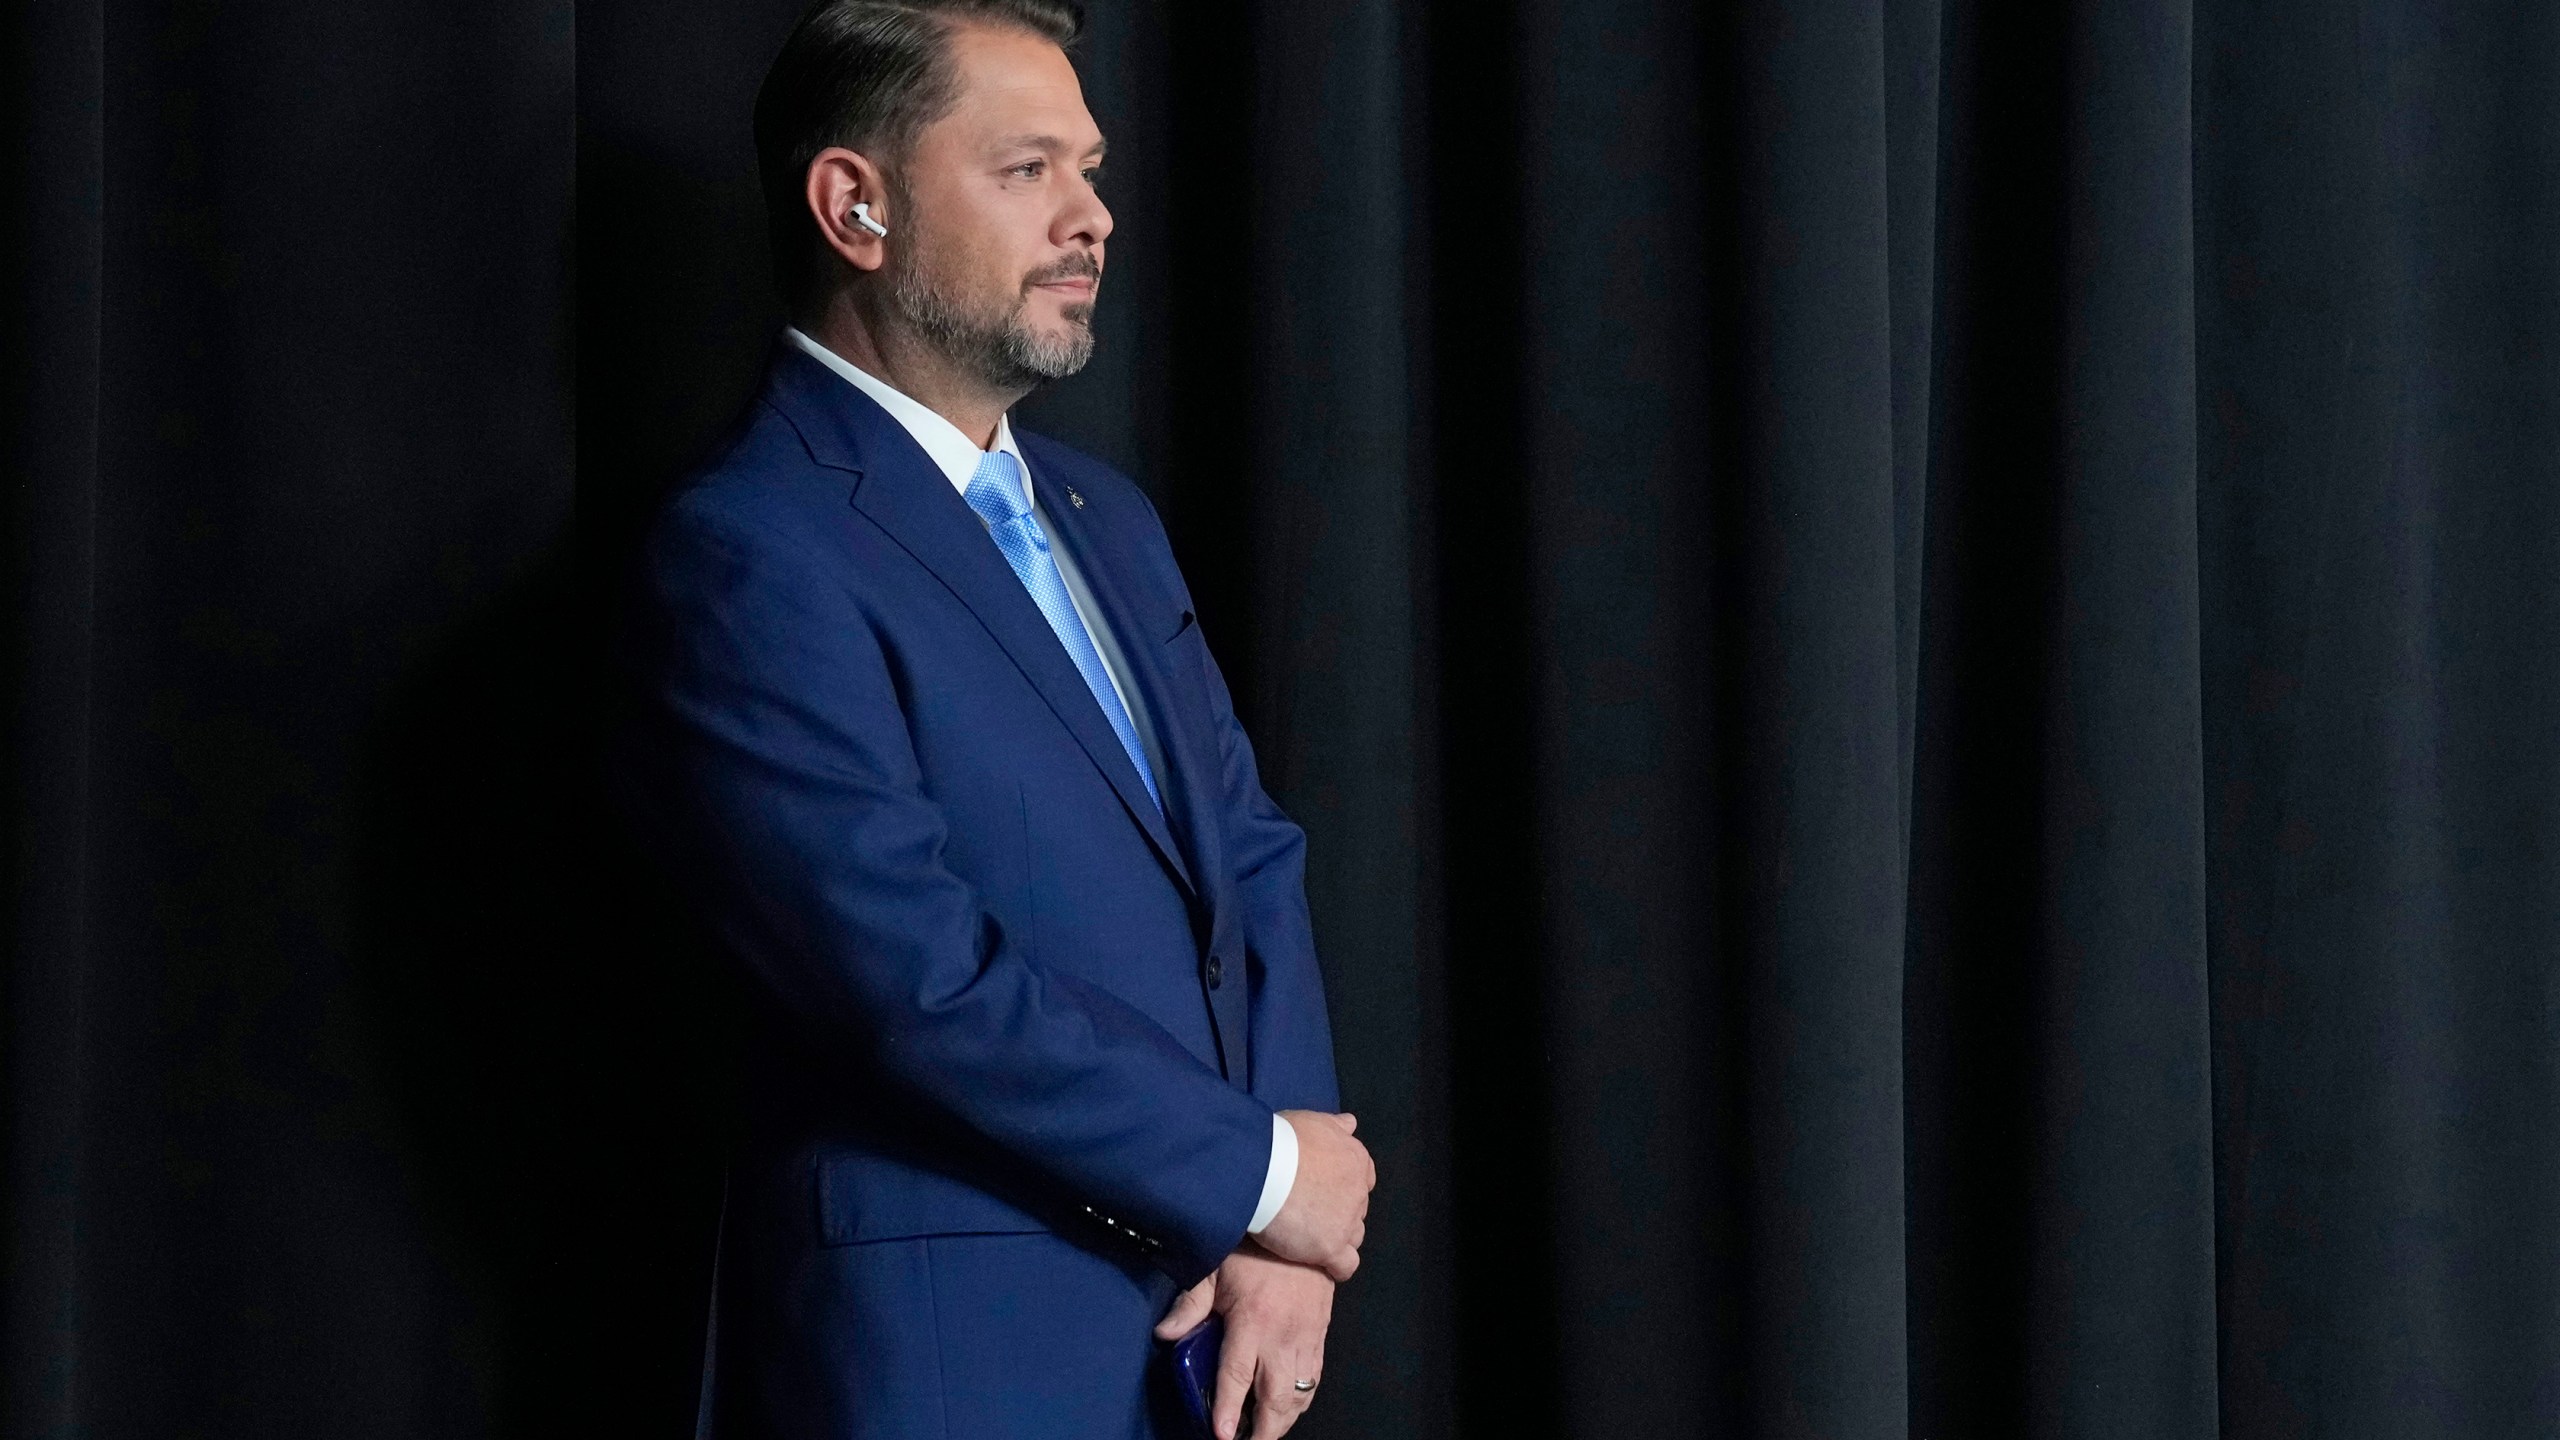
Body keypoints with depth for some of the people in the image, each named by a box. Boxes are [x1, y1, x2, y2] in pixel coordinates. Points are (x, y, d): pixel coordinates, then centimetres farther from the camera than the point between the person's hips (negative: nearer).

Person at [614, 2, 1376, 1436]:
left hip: (1201, 1325, 7)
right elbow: (924, 980, -20)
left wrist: (1283, 1236, -7)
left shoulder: (1107, 517, 13)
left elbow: (1253, 858, 8)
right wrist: (1261, 1174, -11)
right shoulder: (747, 554, -14)